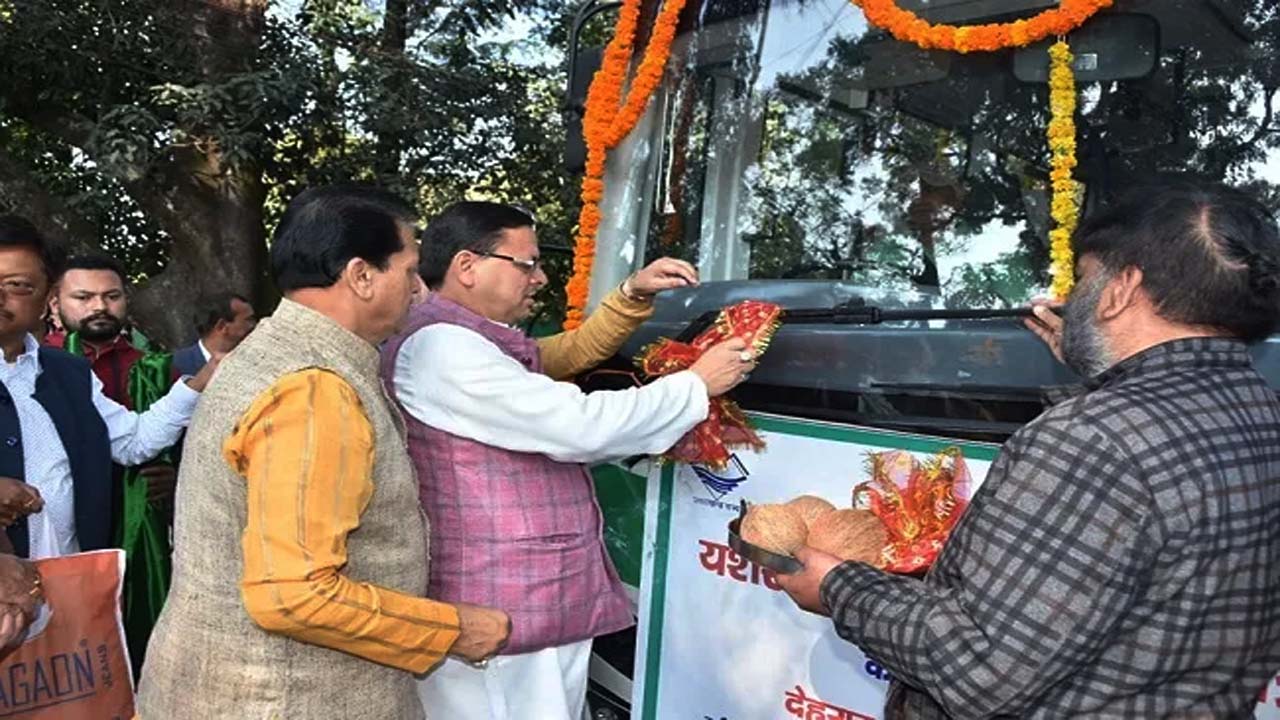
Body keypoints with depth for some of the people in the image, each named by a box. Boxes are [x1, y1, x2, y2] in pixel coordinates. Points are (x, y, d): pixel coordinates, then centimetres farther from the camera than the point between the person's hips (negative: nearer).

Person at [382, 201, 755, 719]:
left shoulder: (472, 343, 16)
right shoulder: (443, 348, -19)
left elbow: (567, 355, 23)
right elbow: (579, 426, -23)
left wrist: (632, 296, 9)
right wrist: (697, 384, -11)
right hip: (494, 622, -10)